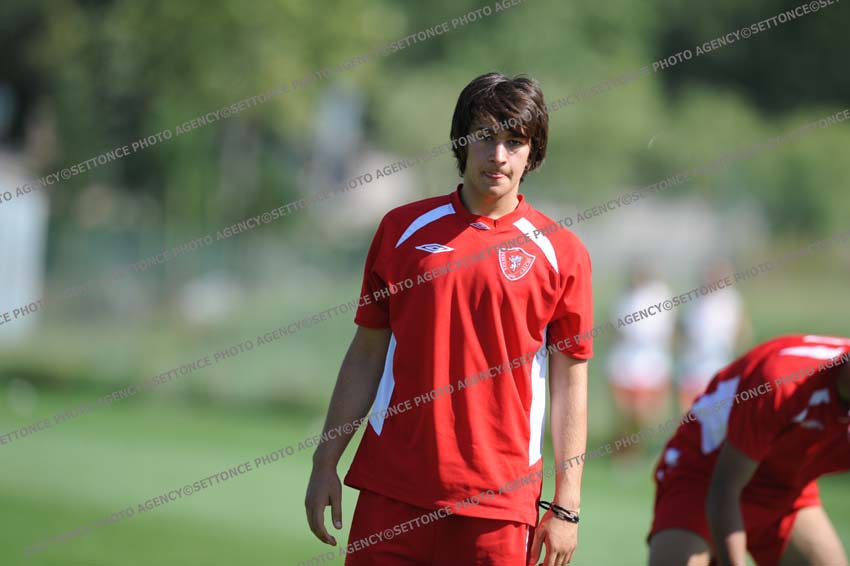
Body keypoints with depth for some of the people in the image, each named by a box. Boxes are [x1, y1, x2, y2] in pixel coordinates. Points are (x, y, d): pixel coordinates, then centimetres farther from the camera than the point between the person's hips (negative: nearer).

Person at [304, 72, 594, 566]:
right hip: (391, 487, 1)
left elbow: (571, 380, 3)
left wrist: (567, 504, -1)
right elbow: (367, 353, 11)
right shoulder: (403, 229, 7)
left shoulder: (559, 252, 2)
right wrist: (326, 461, 6)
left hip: (498, 496, -1)